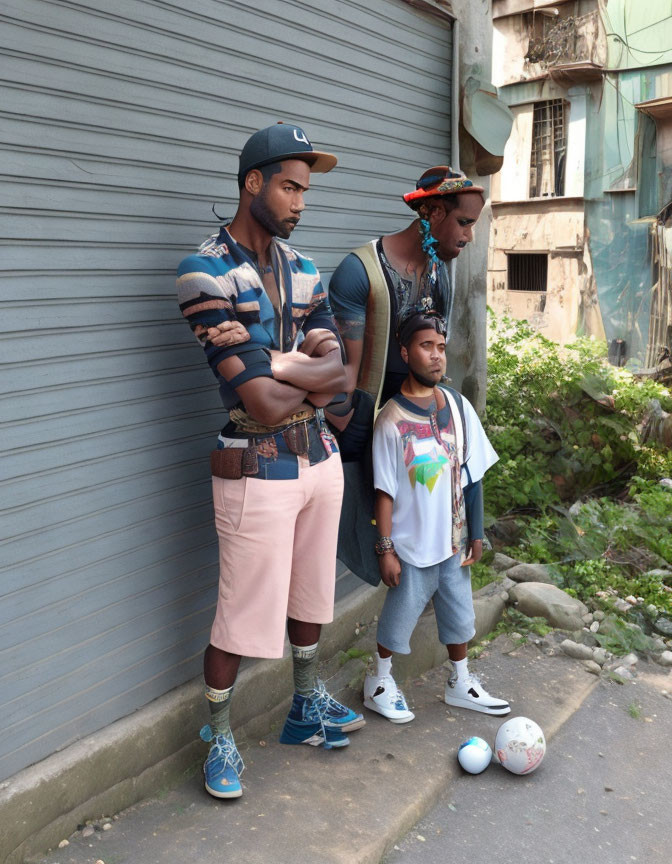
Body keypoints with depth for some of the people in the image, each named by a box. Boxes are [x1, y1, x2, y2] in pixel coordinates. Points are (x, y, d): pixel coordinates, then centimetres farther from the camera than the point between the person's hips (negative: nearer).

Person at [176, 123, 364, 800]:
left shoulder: (301, 268, 8)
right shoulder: (206, 273, -16)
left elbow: (337, 368, -4)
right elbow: (263, 402, -23)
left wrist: (271, 364, -19)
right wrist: (312, 378, -6)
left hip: (320, 457, 7)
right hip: (257, 469, -7)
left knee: (309, 593, 20)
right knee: (242, 614, 4)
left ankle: (307, 709, 41)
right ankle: (218, 737, 27)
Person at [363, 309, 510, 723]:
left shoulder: (458, 406, -3)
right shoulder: (392, 420, -16)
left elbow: (473, 474, 3)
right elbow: (386, 492, -12)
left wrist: (475, 531, 4)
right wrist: (386, 549, -11)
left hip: (454, 537, 5)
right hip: (412, 543, -4)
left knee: (459, 611, 19)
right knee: (400, 615, 12)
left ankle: (461, 684, 40)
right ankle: (380, 682, 35)